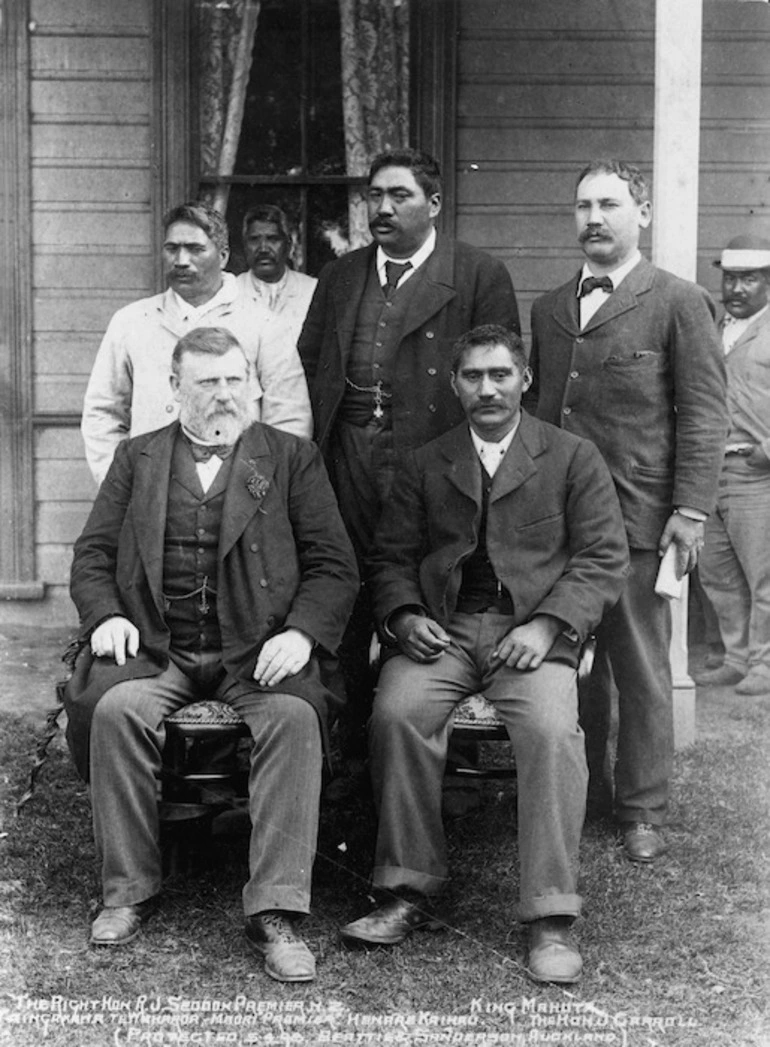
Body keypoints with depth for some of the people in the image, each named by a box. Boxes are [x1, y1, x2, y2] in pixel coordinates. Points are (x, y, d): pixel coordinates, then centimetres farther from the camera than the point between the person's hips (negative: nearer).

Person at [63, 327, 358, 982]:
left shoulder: (293, 459, 12)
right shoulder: (137, 459, 18)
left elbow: (334, 565, 5)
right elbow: (92, 554, 15)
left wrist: (301, 634, -12)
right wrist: (105, 615, -5)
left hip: (258, 651, -1)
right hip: (155, 650, 2)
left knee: (294, 715, -31)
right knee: (116, 707, -29)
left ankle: (276, 911, -26)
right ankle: (129, 890, -13)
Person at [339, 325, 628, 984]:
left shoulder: (573, 458, 12)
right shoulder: (425, 465, 20)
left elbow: (604, 558, 4)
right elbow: (392, 557, 16)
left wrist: (546, 626, -11)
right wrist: (404, 616, -6)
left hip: (532, 631, -2)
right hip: (441, 627, 2)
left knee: (552, 730, -31)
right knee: (396, 714, -28)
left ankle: (552, 919, -22)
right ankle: (409, 891, -14)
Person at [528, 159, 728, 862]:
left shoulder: (679, 303, 0)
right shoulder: (549, 309, 15)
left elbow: (703, 415, -4)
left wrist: (691, 512, -11)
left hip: (638, 516, -4)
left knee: (642, 670, 3)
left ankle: (642, 811, 15)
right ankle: (579, 795, 23)